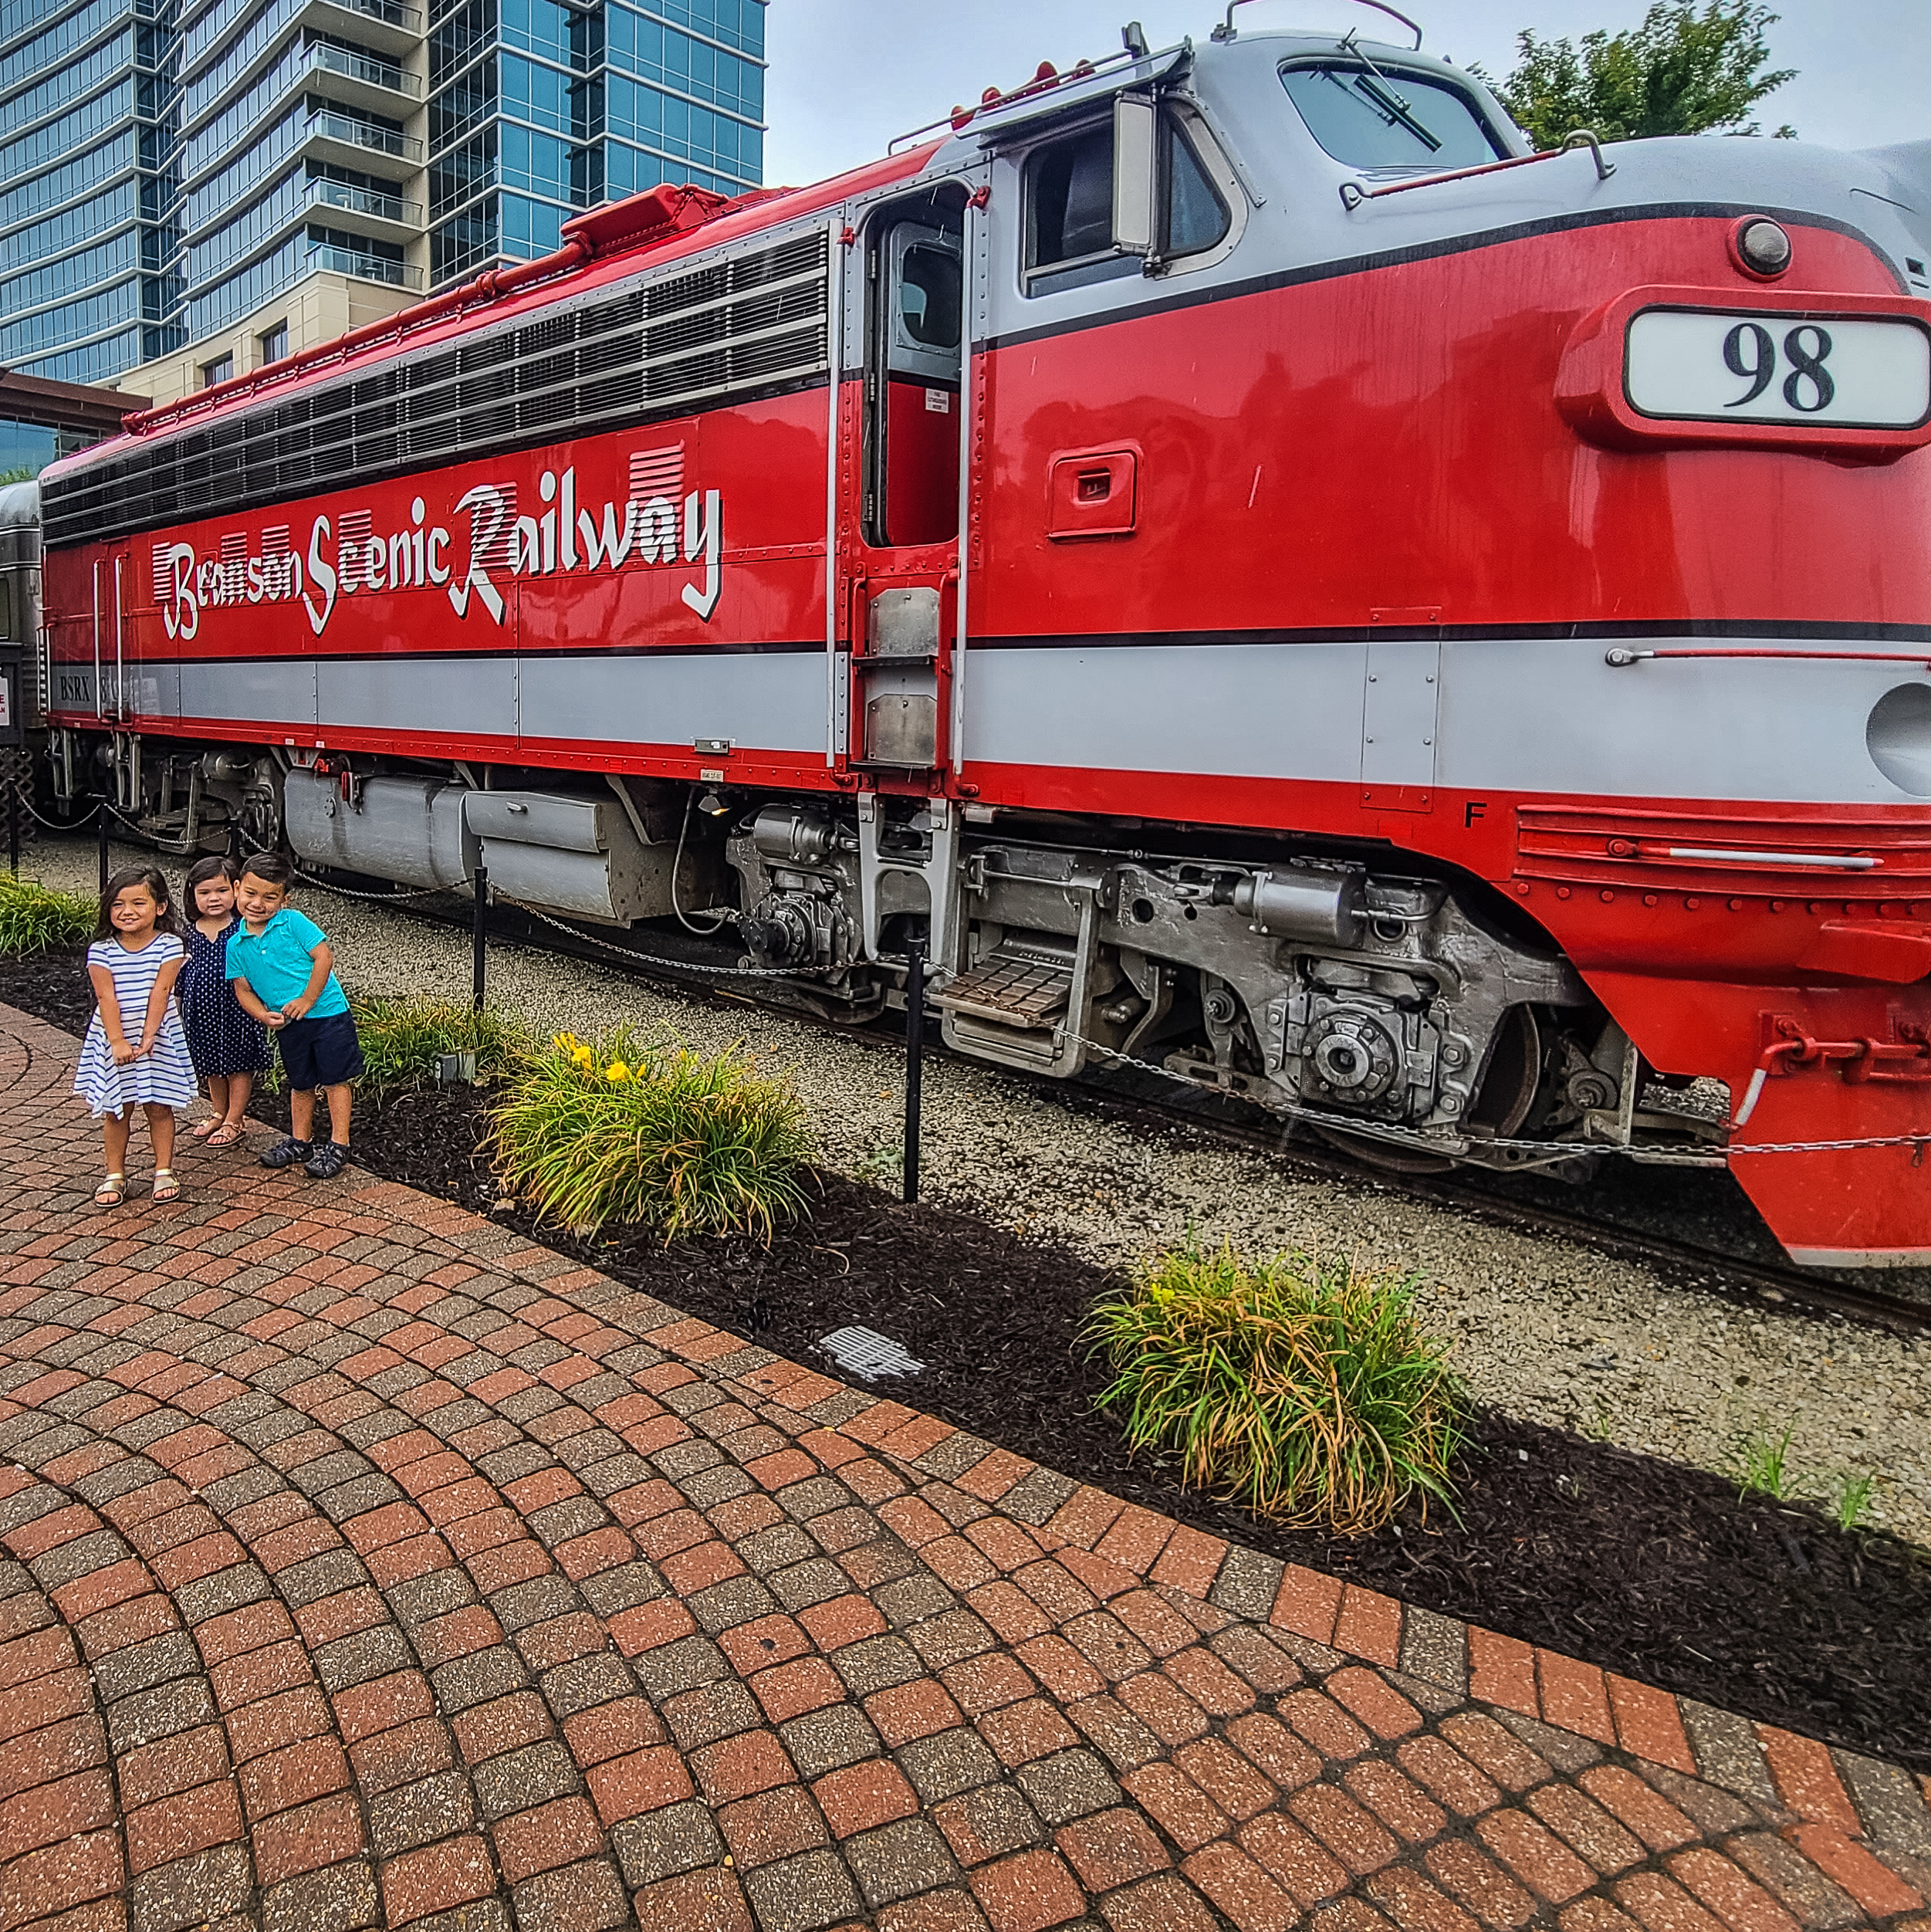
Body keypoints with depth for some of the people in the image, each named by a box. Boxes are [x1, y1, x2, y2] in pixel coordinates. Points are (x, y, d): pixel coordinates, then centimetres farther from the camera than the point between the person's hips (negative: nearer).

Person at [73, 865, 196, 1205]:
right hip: (113, 1040, 1)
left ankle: (164, 1172, 17)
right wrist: (118, 1041, -19)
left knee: (159, 1106, 6)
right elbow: (106, 998, -11)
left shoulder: (169, 946, -7)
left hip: (159, 1037, -1)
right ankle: (115, 1175, 19)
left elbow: (160, 992, -13)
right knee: (116, 1110, 8)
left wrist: (147, 1037, -19)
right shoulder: (101, 951, -5)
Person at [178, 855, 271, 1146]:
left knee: (239, 1065, 6)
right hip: (203, 1009, 4)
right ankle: (219, 1113, 38)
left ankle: (233, 1122, 18)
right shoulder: (189, 932, 0)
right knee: (212, 1066, 19)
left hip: (236, 1008, -4)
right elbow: (179, 972, 9)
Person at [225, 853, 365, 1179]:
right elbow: (242, 988, 6)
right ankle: (300, 1140, 33)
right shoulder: (236, 944, 3)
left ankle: (339, 1144, 9)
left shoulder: (293, 923, -11)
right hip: (287, 1025, 5)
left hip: (327, 1013, -5)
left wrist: (307, 1000, -18)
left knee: (335, 1078, 1)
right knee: (300, 1084, 19)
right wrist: (263, 1015, -12)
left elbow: (324, 956, -16)